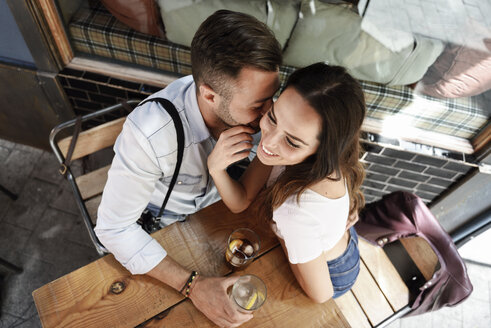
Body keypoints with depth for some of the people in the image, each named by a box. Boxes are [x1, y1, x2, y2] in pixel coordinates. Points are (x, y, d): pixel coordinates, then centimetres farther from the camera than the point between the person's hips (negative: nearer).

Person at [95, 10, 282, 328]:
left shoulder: (245, 99, -29)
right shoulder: (150, 134, -42)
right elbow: (114, 228, -31)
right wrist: (192, 285, -38)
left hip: (217, 202, 4)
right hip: (161, 223, -3)